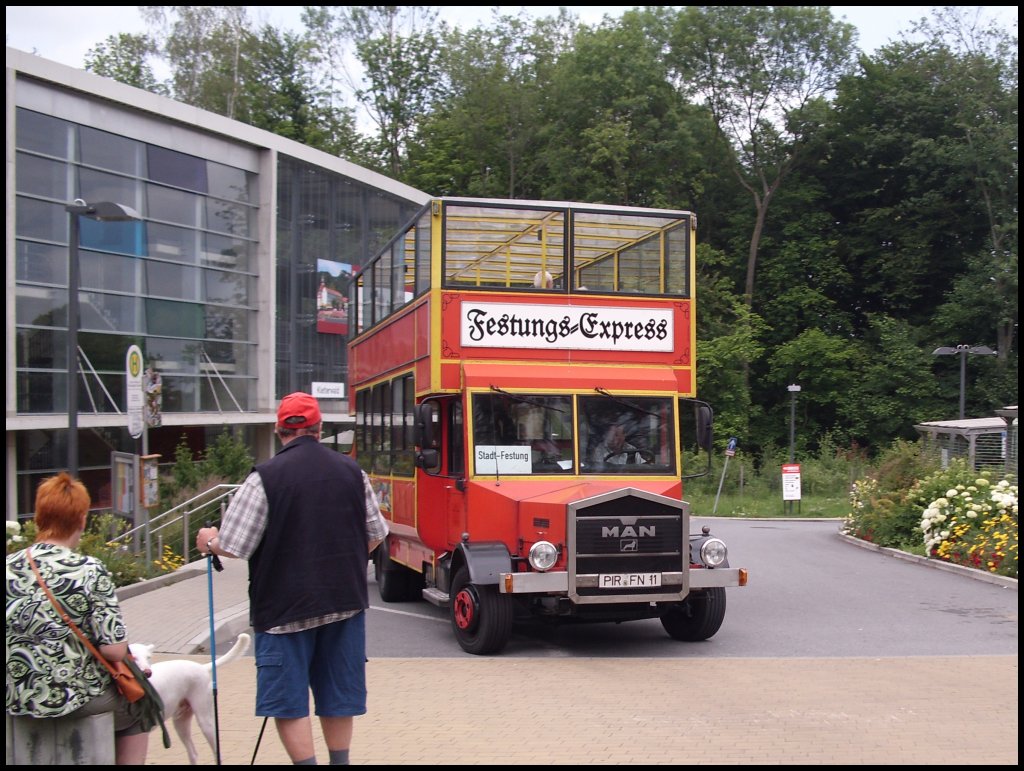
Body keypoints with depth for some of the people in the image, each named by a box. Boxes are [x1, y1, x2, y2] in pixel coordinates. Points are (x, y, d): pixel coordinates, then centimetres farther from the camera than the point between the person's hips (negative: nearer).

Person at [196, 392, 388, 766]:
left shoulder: (265, 477, -12)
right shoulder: (352, 471, 2)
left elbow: (233, 547, -11)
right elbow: (376, 534, 10)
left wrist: (208, 541, 11)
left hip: (286, 604, -5)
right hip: (345, 600, 5)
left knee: (288, 700, 6)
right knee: (337, 695, 17)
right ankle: (339, 760, 27)